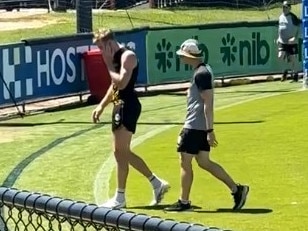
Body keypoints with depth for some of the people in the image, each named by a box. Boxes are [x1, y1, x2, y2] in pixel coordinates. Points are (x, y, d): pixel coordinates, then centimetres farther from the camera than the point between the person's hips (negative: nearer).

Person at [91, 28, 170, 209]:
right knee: (123, 153, 13)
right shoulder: (116, 58, 15)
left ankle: (120, 198, -4)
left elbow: (121, 83, -26)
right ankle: (157, 184, 21)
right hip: (120, 106, 10)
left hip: (128, 106, -10)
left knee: (121, 152, -9)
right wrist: (102, 106, 20)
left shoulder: (128, 56, -14)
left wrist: (109, 65, -14)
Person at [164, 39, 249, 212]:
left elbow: (208, 104, -22)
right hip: (201, 126, 10)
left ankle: (184, 202, 8)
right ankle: (236, 189, 9)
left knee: (185, 162, 0)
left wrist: (210, 131, -23)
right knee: (204, 162, 11)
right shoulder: (204, 70, 14)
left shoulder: (201, 74, -18)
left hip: (195, 126, -10)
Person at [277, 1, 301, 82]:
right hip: (282, 41, 5)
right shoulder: (281, 17, 9)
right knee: (281, 56, -8)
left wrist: (295, 38, -22)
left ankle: (294, 73, 18)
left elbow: (298, 28, -11)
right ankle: (285, 70, 16)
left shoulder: (293, 17, -10)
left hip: (291, 42, -5)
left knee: (292, 58, 1)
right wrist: (278, 38, 15)